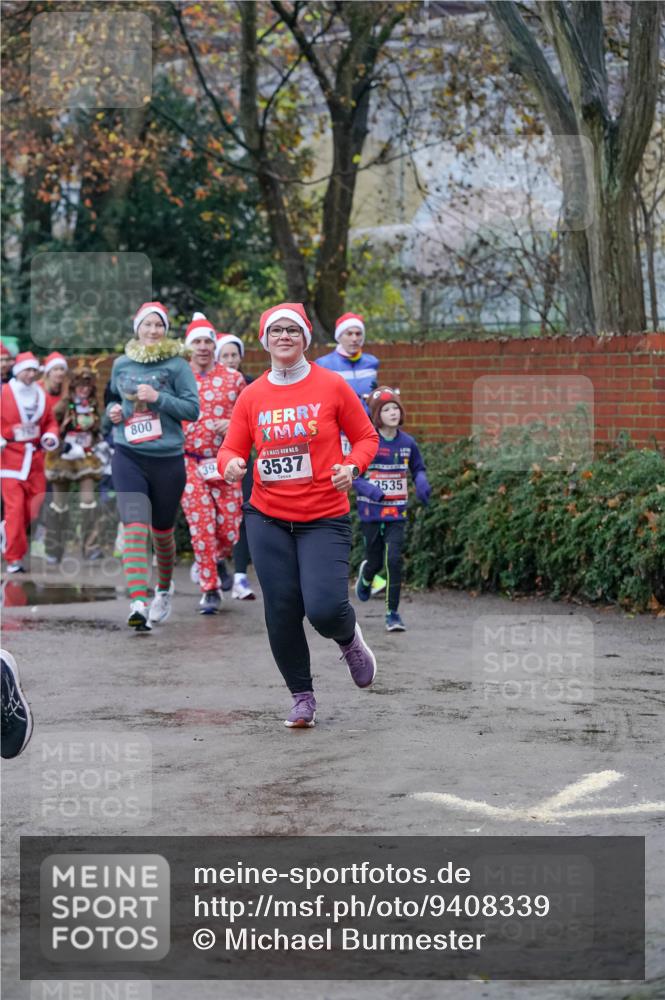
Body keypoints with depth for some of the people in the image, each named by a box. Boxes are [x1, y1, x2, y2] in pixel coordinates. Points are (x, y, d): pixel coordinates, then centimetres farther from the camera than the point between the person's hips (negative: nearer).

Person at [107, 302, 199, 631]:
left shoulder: (176, 365, -2)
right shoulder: (121, 365, 8)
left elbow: (193, 408, -6)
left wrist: (158, 397, -17)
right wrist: (113, 410, 2)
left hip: (167, 458, -1)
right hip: (128, 456, 1)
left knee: (162, 532, 13)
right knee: (135, 527, -17)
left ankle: (164, 589, 40)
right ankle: (138, 603, -26)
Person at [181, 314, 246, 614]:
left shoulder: (233, 379, 5)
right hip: (190, 463, -1)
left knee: (230, 528, 0)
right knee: (201, 527, -7)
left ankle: (215, 559, 33)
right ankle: (210, 590, 3)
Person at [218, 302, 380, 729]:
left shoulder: (332, 386, -2)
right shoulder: (253, 395, 4)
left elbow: (366, 437, 5)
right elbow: (232, 449, 9)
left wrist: (352, 466, -15)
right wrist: (231, 464, -15)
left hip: (325, 518, -3)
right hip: (268, 520, 3)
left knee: (324, 607, -17)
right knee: (281, 611, 2)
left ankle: (349, 638, 20)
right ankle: (302, 696, 21)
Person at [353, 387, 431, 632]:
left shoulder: (407, 443, 2)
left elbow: (418, 469, 17)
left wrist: (421, 483, -5)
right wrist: (371, 491, -24)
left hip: (397, 512, 2)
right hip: (371, 511, -2)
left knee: (394, 559, -11)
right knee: (376, 561, 9)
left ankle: (392, 613, -3)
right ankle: (366, 577, 48)